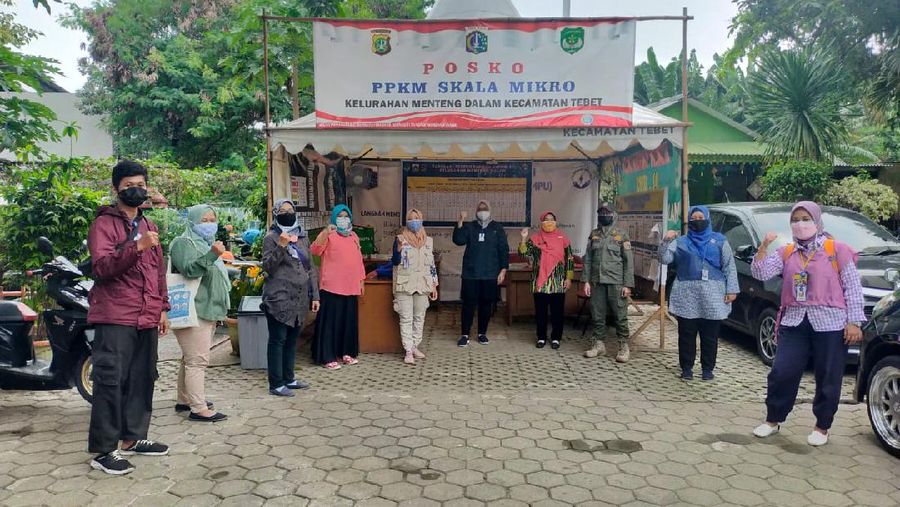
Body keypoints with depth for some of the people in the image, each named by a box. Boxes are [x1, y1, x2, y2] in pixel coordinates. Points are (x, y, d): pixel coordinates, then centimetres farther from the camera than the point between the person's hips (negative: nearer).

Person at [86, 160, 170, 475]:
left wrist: (162, 309, 18)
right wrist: (137, 247, -29)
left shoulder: (148, 226, 19)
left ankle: (133, 438, 22)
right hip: (115, 318, -7)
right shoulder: (103, 223, -3)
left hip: (146, 319, 7)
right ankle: (102, 450, 0)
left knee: (142, 379, 11)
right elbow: (102, 267, -17)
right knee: (110, 381, -6)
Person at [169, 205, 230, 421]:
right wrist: (212, 255, -38)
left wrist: (220, 309, 30)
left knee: (191, 359, 15)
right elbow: (189, 269, -24)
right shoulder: (184, 243, -7)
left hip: (208, 311, 10)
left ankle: (185, 400, 23)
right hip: (193, 312, -10)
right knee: (197, 360, -11)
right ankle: (198, 408, -11)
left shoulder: (207, 243, 22)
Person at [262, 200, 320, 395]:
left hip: (300, 299, 6)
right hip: (279, 298, -6)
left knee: (292, 339, 13)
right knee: (278, 340, -2)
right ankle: (276, 384, 3)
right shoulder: (271, 238, -2)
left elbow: (310, 268, 16)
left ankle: (289, 378, 24)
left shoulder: (302, 237, 15)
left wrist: (314, 295, 12)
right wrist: (281, 246, -23)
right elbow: (268, 266, -11)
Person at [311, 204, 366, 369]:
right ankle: (327, 357, 2)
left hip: (351, 287, 7)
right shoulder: (329, 235, -4)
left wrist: (362, 280, 18)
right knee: (331, 321, -3)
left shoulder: (353, 236, 17)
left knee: (349, 320, 12)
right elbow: (316, 250, -21)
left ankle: (346, 352, 24)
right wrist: (325, 232, -34)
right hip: (332, 287, -6)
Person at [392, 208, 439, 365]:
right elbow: (395, 262, -7)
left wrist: (434, 285, 9)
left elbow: (431, 264, 12)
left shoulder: (428, 241, 8)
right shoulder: (400, 239, -3)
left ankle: (414, 346, 22)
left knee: (419, 317, 10)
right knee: (406, 318, -2)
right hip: (404, 285, -4)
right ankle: (408, 351, 1)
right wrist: (399, 248, -24)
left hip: (422, 285, 4)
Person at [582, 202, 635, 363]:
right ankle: (599, 344, 20)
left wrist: (628, 284, -8)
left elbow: (629, 261, -2)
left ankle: (624, 347, 8)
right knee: (597, 315, 8)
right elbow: (588, 259, 10)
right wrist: (586, 281, 3)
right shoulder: (594, 235, 10)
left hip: (616, 282, -3)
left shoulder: (621, 235, 1)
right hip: (597, 282, 4)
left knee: (620, 315, -1)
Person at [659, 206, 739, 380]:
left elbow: (729, 266, 6)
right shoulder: (681, 242, 11)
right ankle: (686, 368, 13)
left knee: (710, 335, 5)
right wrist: (666, 241, -17)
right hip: (687, 295, 0)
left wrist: (732, 289, -2)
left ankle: (708, 368, 17)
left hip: (712, 297, 0)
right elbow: (664, 259, -1)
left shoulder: (719, 240, 11)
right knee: (686, 334, 3)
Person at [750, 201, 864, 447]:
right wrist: (764, 246, -13)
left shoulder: (838, 249, 0)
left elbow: (853, 287, 0)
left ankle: (822, 428, 23)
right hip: (794, 323, 3)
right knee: (782, 373, 1)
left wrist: (854, 321, -6)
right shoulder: (785, 252, 10)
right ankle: (773, 420, 19)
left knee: (828, 380, 6)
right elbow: (760, 273, -2)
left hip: (830, 324, -2)